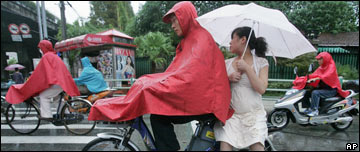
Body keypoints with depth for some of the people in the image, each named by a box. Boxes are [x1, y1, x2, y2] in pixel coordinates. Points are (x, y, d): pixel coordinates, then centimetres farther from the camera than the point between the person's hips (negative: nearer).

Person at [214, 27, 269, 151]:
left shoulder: (261, 62, 4)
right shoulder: (227, 63, 10)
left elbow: (261, 89, -8)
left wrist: (247, 68, -9)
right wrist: (228, 79, -8)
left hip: (254, 114, -1)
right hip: (230, 113, 2)